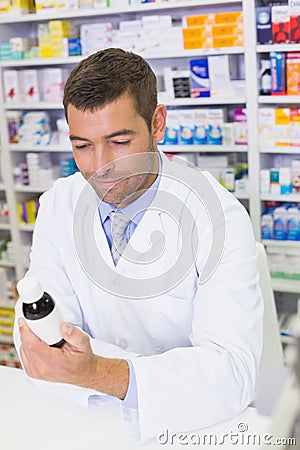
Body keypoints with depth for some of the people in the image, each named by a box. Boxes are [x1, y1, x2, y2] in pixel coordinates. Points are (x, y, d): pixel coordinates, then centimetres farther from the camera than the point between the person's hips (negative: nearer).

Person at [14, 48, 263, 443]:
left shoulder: (220, 217, -16)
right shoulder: (58, 207, -3)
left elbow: (232, 372, -23)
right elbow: (34, 332, -9)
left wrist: (99, 372, -38)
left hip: (195, 422, -1)